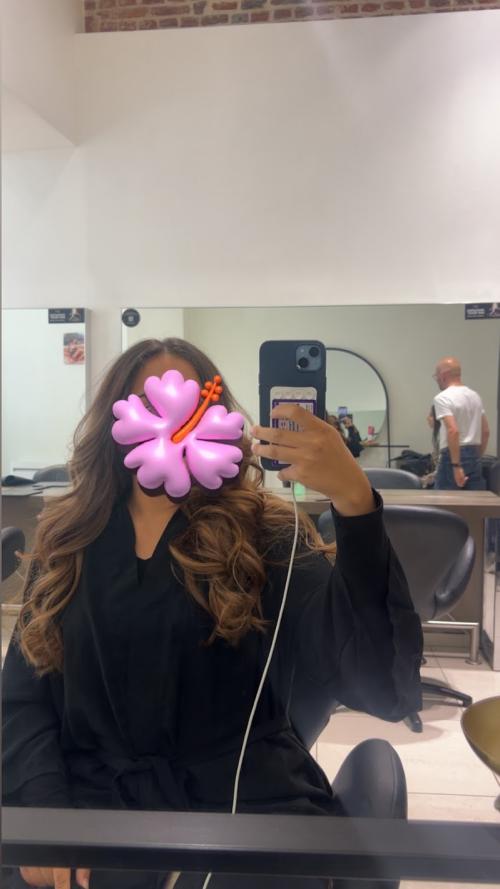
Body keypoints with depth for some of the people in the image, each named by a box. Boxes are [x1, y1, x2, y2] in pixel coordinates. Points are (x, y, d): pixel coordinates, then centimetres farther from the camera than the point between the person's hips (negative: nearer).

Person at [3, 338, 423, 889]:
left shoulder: (262, 536, -5)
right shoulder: (66, 539, 6)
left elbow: (385, 687, -17)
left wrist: (355, 502, -30)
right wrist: (45, 809, -12)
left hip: (246, 802, -1)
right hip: (93, 797, 2)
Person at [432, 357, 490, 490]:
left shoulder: (443, 398, -12)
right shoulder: (475, 395, 14)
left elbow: (453, 431, -24)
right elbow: (486, 431, 16)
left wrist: (456, 465, -24)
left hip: (453, 456, -8)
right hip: (474, 456, 8)